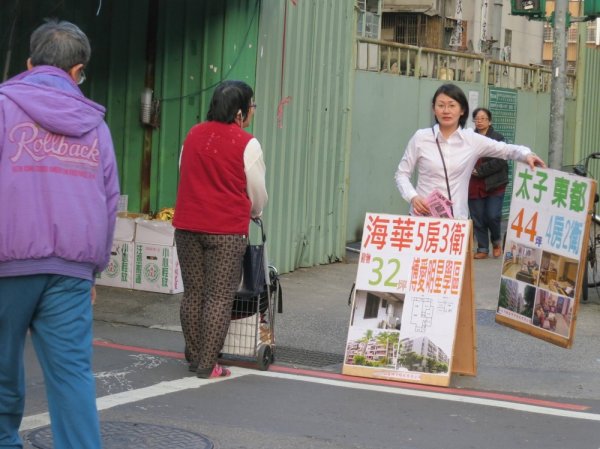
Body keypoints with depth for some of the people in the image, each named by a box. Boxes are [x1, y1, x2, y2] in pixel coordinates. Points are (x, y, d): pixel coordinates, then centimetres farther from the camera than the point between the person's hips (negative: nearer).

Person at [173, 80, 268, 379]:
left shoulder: (193, 135, 8)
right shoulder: (247, 144, -7)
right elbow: (258, 193, 2)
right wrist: (255, 214, 24)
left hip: (188, 225, 5)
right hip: (227, 230, -5)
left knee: (193, 293, 13)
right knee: (219, 297, -1)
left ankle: (194, 357, 20)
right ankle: (207, 365, -1)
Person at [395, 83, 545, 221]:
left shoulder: (472, 140, 4)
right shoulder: (420, 137, 0)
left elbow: (505, 149, 10)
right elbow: (402, 174, 6)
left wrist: (526, 154, -11)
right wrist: (412, 197, -12)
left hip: (458, 219, 1)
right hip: (423, 216, -1)